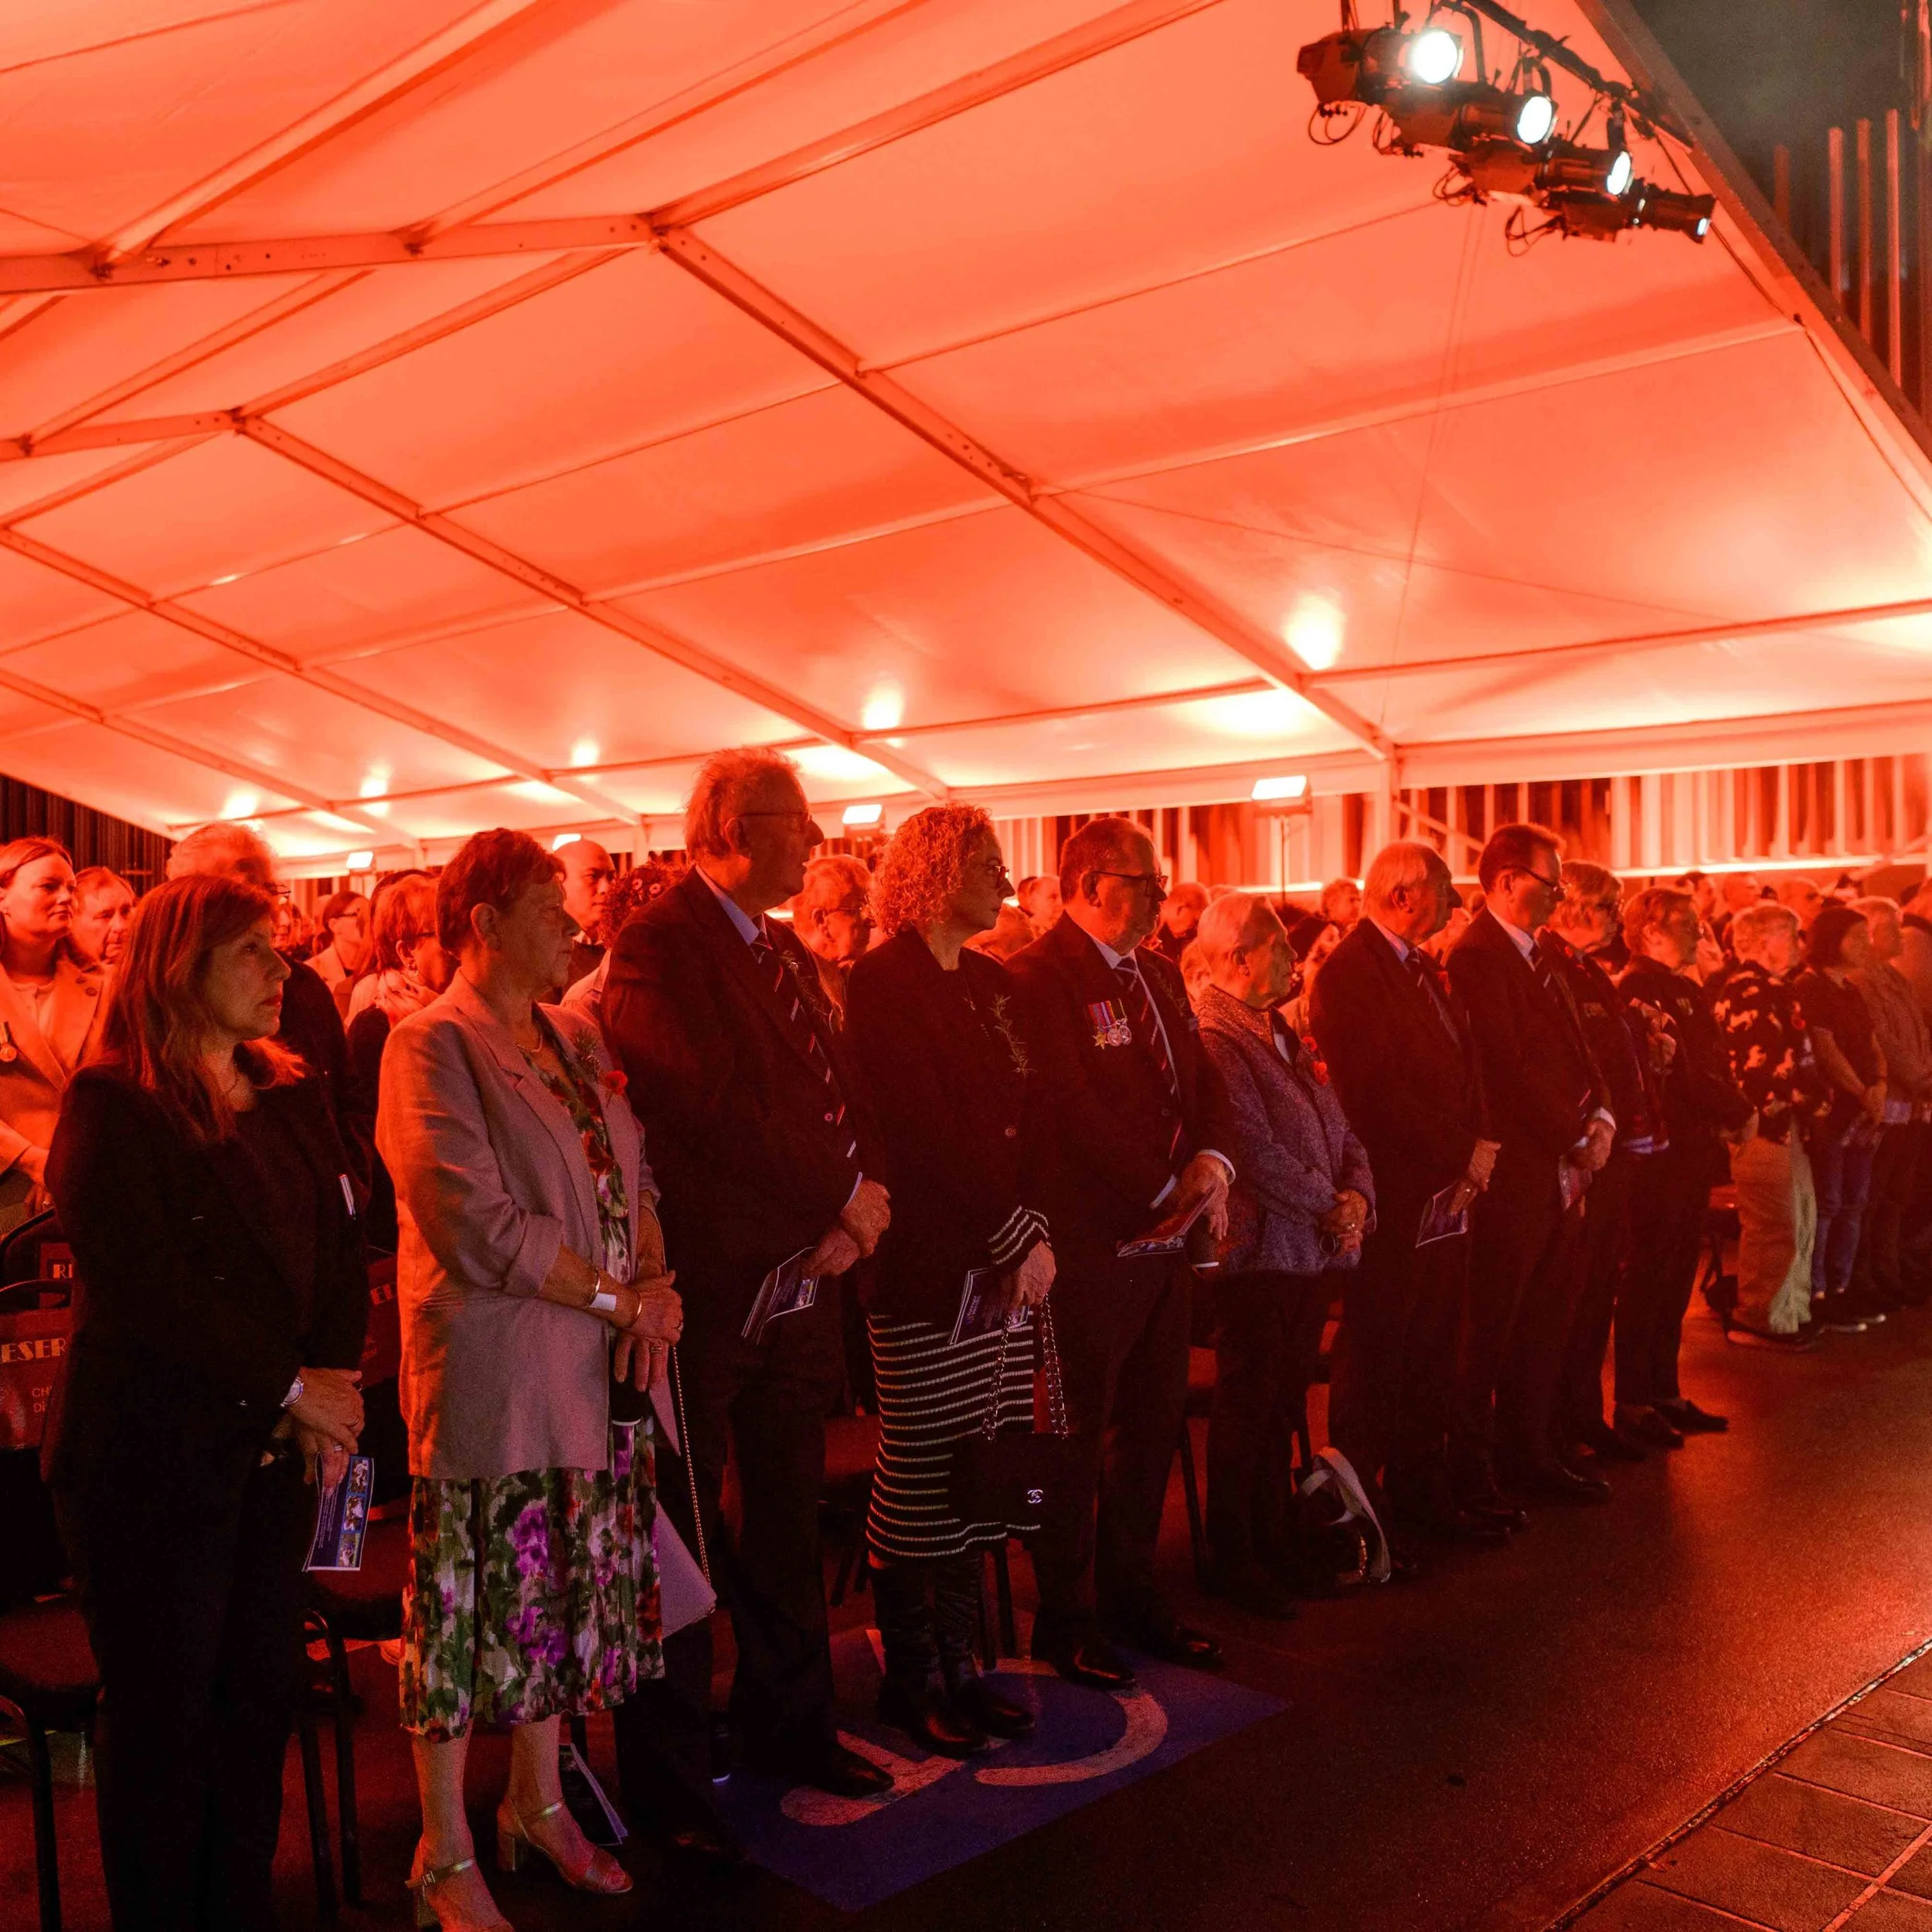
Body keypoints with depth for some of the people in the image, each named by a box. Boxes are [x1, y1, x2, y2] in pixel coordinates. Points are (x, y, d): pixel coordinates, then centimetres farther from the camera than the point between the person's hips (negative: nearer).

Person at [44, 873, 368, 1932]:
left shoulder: (291, 1099, 11)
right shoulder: (111, 1106, -9)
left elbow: (340, 1254, 8)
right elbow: (145, 1286, -17)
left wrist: (332, 1387, -8)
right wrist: (291, 1387, -15)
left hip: (271, 1446, 6)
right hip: (150, 1454, -6)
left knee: (264, 1691, 12)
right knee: (163, 1709, 6)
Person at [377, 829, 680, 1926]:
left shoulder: (577, 1041, 12)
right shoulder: (431, 1044, -11)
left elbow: (636, 1177, 13)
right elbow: (476, 1225, -18)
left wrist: (658, 1285, -6)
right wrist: (616, 1297, -14)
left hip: (596, 1369, 7)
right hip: (488, 1369, -7)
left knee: (569, 1591, 16)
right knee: (474, 1600, 5)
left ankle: (540, 1800, 35)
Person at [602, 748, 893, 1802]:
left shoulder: (786, 951, 14)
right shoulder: (658, 944, -14)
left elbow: (839, 1087, 10)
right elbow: (716, 1106, -24)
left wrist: (859, 1202, -8)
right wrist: (842, 1193, -15)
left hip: (801, 1278, 8)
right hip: (708, 1285, -8)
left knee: (788, 1519, 19)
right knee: (683, 1530, 7)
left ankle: (788, 1723, 35)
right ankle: (670, 1766, 23)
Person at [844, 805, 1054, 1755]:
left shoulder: (991, 982, 15)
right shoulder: (883, 983, -9)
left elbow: (1030, 1113, 11)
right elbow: (924, 1137, -15)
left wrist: (1028, 1231, -3)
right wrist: (1019, 1240, -12)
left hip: (1001, 1264, 7)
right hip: (924, 1268, -7)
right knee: (919, 1481, 3)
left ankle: (956, 1664, 24)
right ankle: (908, 1677, 19)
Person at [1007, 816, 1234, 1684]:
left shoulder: (1158, 973, 14)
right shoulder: (1038, 978, -15)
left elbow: (1202, 1084, 13)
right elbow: (1077, 1114, -22)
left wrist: (1210, 1161, -6)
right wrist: (1170, 1190, -17)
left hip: (1166, 1237, 9)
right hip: (1090, 1245, -8)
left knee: (1151, 1425, 18)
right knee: (1079, 1434, 5)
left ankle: (1131, 1594, 34)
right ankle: (1065, 1616, 21)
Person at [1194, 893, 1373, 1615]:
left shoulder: (1285, 1036, 14)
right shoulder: (1213, 1040, -16)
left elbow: (1341, 1132, 15)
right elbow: (1257, 1154, -21)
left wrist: (1357, 1196, -3)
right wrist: (1330, 1210, -12)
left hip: (1313, 1254, 9)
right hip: (1259, 1253, -9)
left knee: (1282, 1408, 17)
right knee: (1246, 1412, 3)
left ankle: (1274, 1542, 30)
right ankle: (1233, 1561, 16)